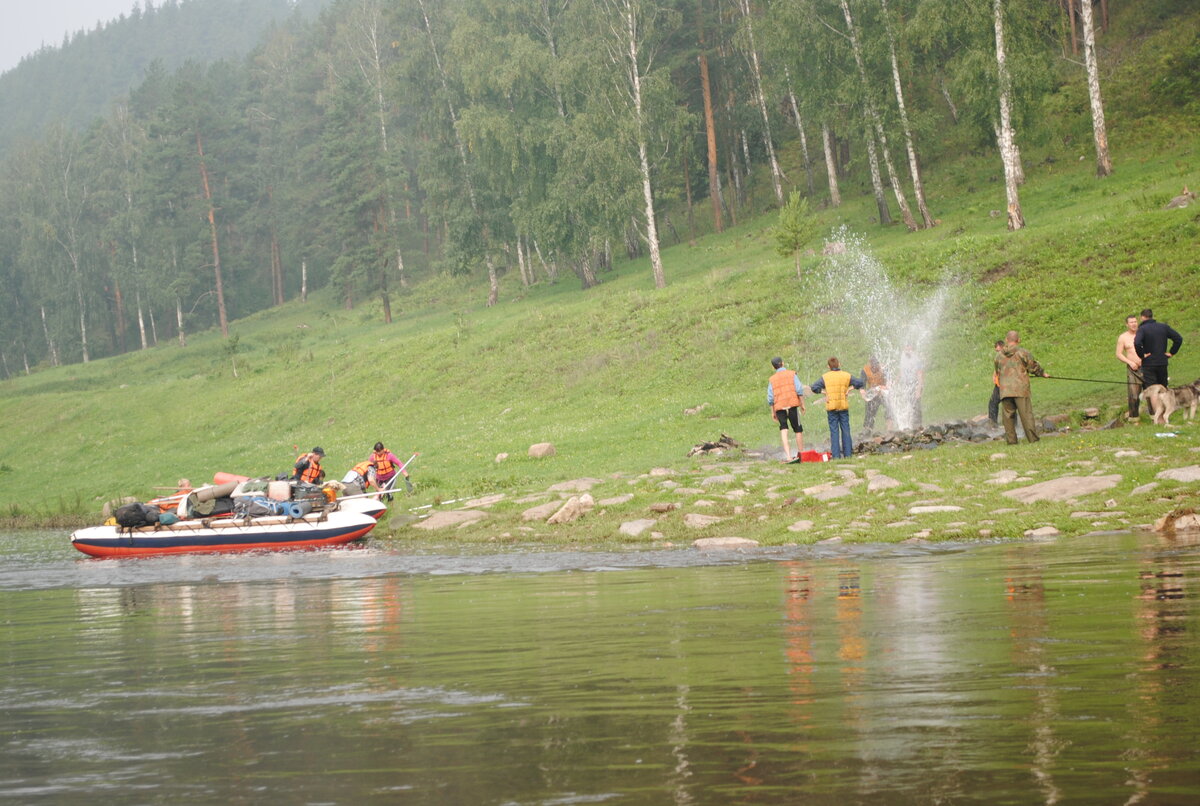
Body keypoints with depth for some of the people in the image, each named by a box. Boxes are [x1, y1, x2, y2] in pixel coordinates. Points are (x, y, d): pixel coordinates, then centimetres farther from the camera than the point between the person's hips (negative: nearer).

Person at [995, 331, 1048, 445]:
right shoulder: (1022, 352, -2)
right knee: (1026, 414, -2)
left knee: (1008, 415, 7)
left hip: (1005, 390, 3)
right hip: (1020, 389, -3)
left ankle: (1011, 439, 4)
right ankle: (1032, 438, -5)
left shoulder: (999, 355, 10)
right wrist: (1043, 373, 24)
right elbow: (1034, 366, 5)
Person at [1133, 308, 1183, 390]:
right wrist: (1171, 352, 7)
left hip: (1148, 364, -5)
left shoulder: (1142, 329, -10)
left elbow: (1137, 343, -28)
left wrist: (1142, 355, -14)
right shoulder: (1164, 327, 6)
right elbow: (1179, 339, 4)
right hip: (1163, 363, 5)